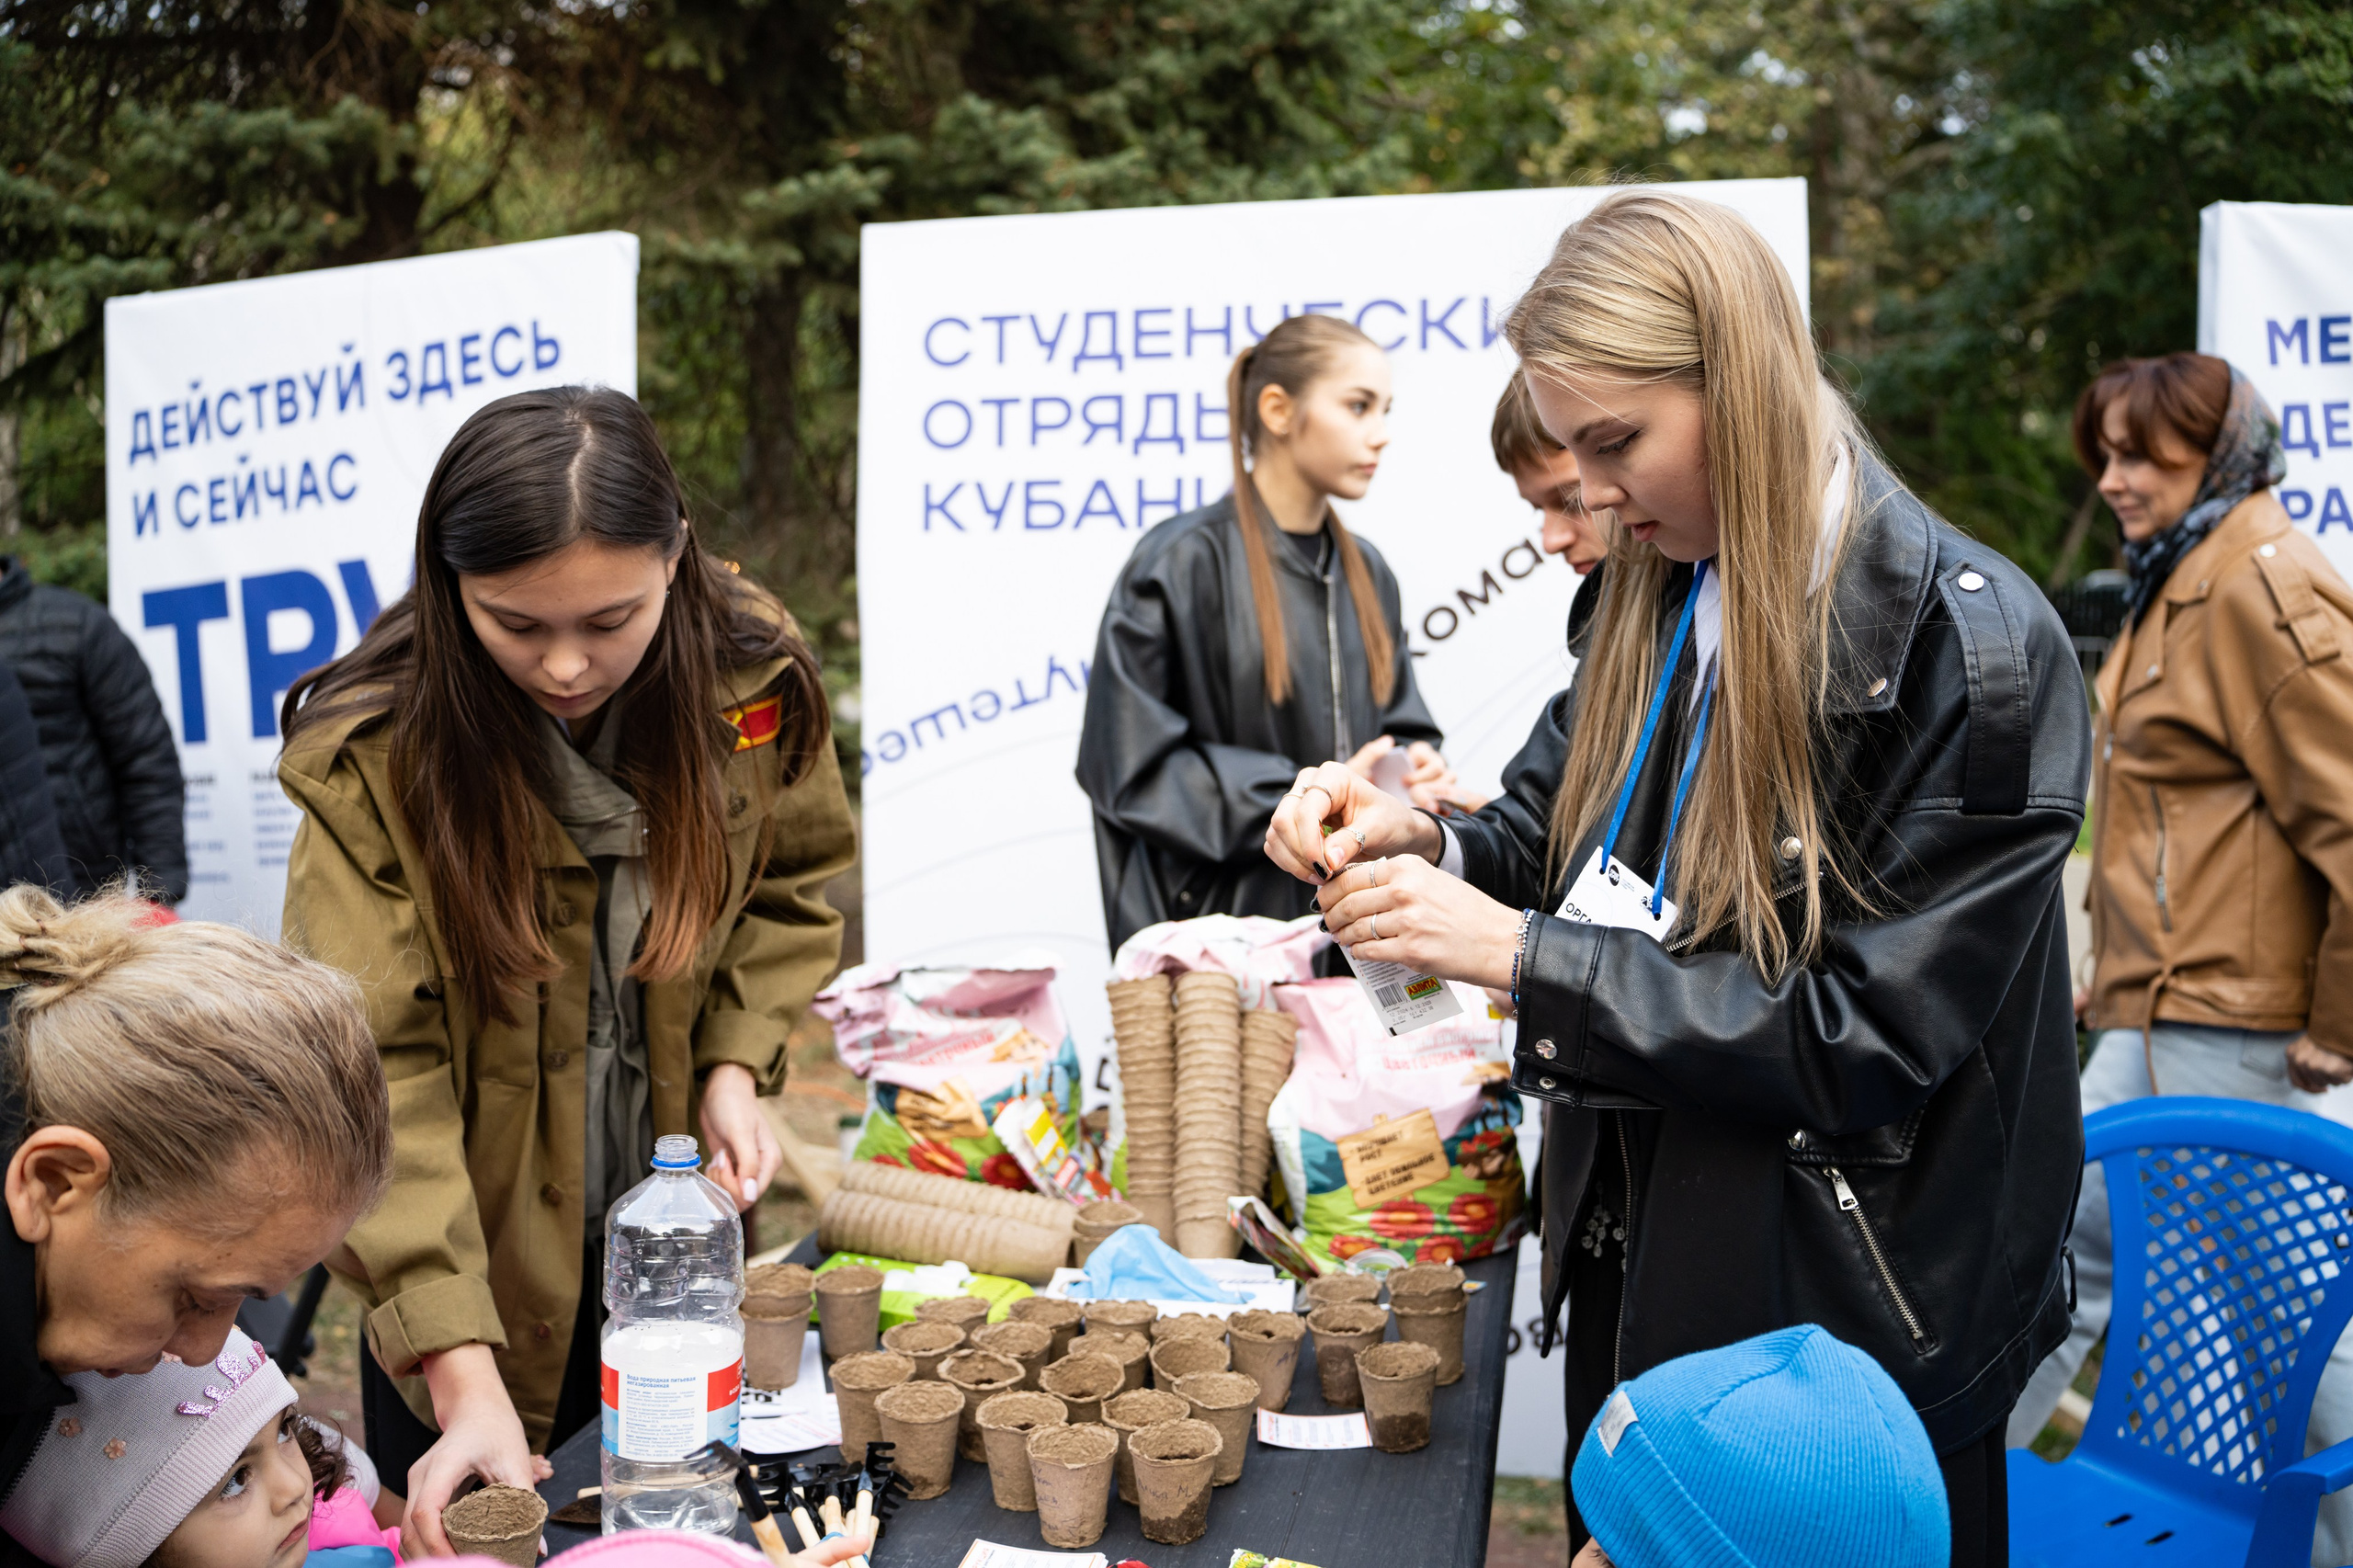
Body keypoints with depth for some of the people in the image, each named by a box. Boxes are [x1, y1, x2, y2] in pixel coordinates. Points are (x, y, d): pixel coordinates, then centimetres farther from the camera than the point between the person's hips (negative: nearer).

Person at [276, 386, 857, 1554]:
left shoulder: (754, 677, -15)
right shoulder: (371, 754, -25)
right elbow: (373, 1069, -28)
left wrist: (735, 1065, -13)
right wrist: (460, 1369, -35)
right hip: (484, 1252, -2)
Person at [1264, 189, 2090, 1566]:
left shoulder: (1974, 649, -21)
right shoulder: (1661, 601, 1)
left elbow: (1867, 1036, -23)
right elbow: (1555, 844, 10)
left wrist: (1521, 952, -26)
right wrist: (1417, 845, -13)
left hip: (1847, 1326, -6)